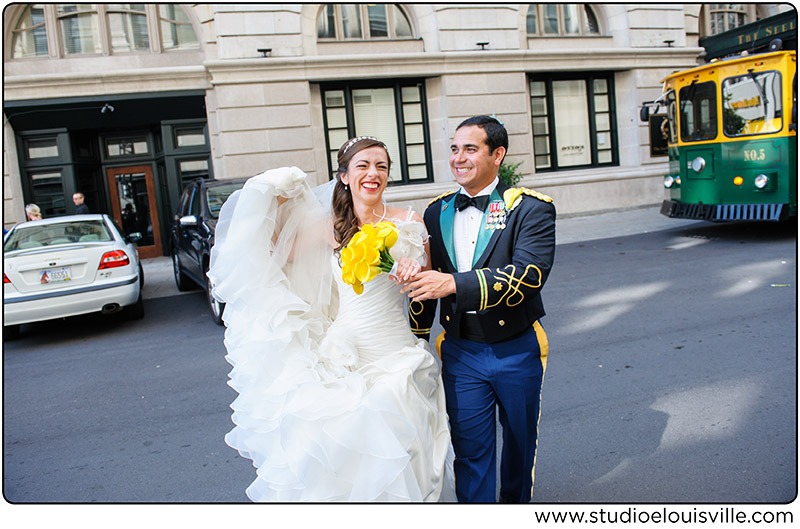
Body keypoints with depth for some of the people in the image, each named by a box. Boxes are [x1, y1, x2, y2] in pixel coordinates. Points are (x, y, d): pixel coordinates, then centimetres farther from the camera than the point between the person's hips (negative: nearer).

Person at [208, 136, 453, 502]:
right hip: (341, 358, 2)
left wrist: (417, 272, -14)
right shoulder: (330, 227, 5)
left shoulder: (408, 223, 0)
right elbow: (275, 253, 12)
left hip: (394, 357, -1)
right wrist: (276, 204, 3)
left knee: (390, 453, 1)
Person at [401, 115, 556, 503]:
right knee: (469, 449, 5)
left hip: (516, 351, -1)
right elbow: (428, 281, 11)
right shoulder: (436, 212, 2)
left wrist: (455, 283, -35)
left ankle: (516, 503, 48)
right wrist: (416, 339, 13)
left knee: (520, 440, 21)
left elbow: (529, 275, -26)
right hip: (461, 353, 2)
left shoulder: (530, 208, -11)